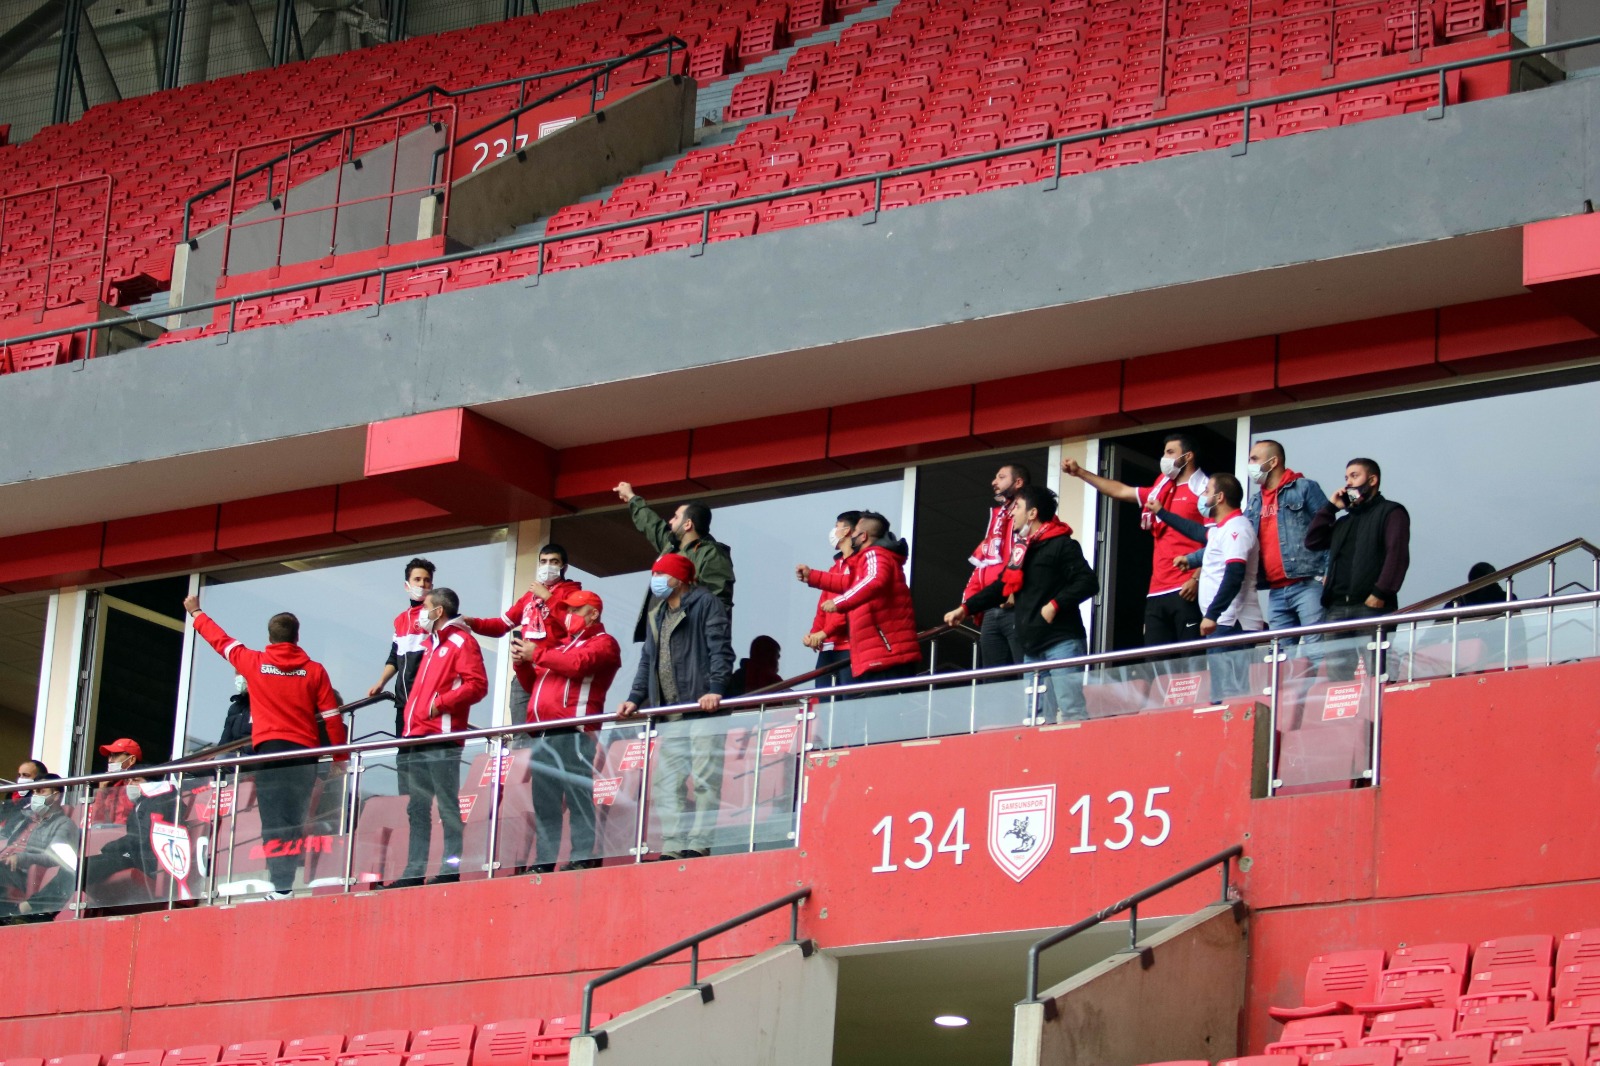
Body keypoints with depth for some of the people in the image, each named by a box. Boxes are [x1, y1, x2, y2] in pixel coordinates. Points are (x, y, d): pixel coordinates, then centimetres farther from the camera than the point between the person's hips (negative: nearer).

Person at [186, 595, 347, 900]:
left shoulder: (254, 663, 3)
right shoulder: (314, 670, 4)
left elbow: (220, 640, 19)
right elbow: (332, 718, 3)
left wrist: (196, 613, 36)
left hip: (269, 749, -1)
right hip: (304, 751, 1)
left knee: (274, 822, -5)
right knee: (296, 820, 3)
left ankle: (282, 885, -17)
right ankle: (289, 881, -5)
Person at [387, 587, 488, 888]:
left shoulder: (461, 642, -4)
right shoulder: (431, 645, 24)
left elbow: (477, 684, -14)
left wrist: (440, 703, -19)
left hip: (442, 738, -9)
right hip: (416, 738, 9)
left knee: (447, 805, -9)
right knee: (416, 809, 8)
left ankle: (452, 868, -9)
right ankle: (414, 871, 10)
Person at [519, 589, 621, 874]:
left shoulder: (602, 643, 5)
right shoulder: (560, 644, 30)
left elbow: (577, 664, -15)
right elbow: (534, 684, 31)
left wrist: (537, 654, -6)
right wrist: (523, 662, 11)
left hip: (572, 734, -8)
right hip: (542, 733, 8)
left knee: (579, 796, -12)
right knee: (544, 802, 5)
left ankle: (584, 858, -15)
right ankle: (543, 862, 6)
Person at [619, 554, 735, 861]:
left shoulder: (706, 605, 1)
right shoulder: (656, 617, 25)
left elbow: (721, 651, -10)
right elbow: (648, 661, 24)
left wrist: (715, 689, -23)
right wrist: (635, 698, 11)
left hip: (703, 708, -8)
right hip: (671, 711, 8)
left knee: (703, 778, -11)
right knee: (667, 782, 1)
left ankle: (698, 844, -14)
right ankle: (674, 847, 0)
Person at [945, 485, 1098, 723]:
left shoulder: (1061, 545, -5)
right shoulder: (1021, 549, 19)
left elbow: (1087, 582, -13)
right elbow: (1000, 587, 28)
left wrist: (1055, 605, -20)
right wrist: (966, 608, 24)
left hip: (1062, 643, -9)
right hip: (1033, 648, 9)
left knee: (1072, 712, -15)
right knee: (1036, 717, 5)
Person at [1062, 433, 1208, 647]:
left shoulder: (1203, 490, -1)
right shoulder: (1161, 492, 23)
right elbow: (1120, 491, 32)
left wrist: (1198, 579, -18)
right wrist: (1079, 472, 29)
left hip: (1186, 591, -8)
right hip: (1157, 593, 8)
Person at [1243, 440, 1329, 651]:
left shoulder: (1304, 489, 2)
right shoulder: (1255, 502, 21)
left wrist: (1328, 574, -14)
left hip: (1308, 585, -7)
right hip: (1276, 592, 7)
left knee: (1316, 649, -13)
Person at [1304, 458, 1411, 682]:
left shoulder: (1390, 512, 6)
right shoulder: (1344, 520, 30)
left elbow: (1397, 554, -7)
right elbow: (1312, 541, 23)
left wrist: (1380, 594, -17)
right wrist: (1331, 507, 18)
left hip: (1372, 606, -7)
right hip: (1337, 608, 7)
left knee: (1373, 674, -13)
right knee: (1336, 671, -2)